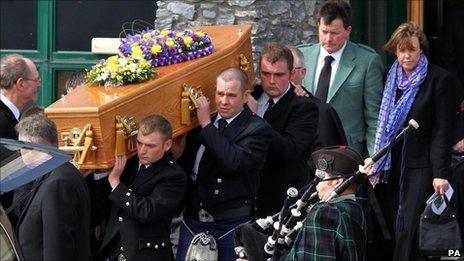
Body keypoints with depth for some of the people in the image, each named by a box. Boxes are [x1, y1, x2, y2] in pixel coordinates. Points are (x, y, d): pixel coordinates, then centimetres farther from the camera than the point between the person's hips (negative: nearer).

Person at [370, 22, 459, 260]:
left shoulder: (440, 80, -5)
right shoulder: (392, 78, 12)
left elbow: (443, 130, -8)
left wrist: (441, 174, -13)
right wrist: (376, 163, 9)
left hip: (420, 167, -5)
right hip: (392, 166, 5)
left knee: (409, 230, -9)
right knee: (393, 230, 4)